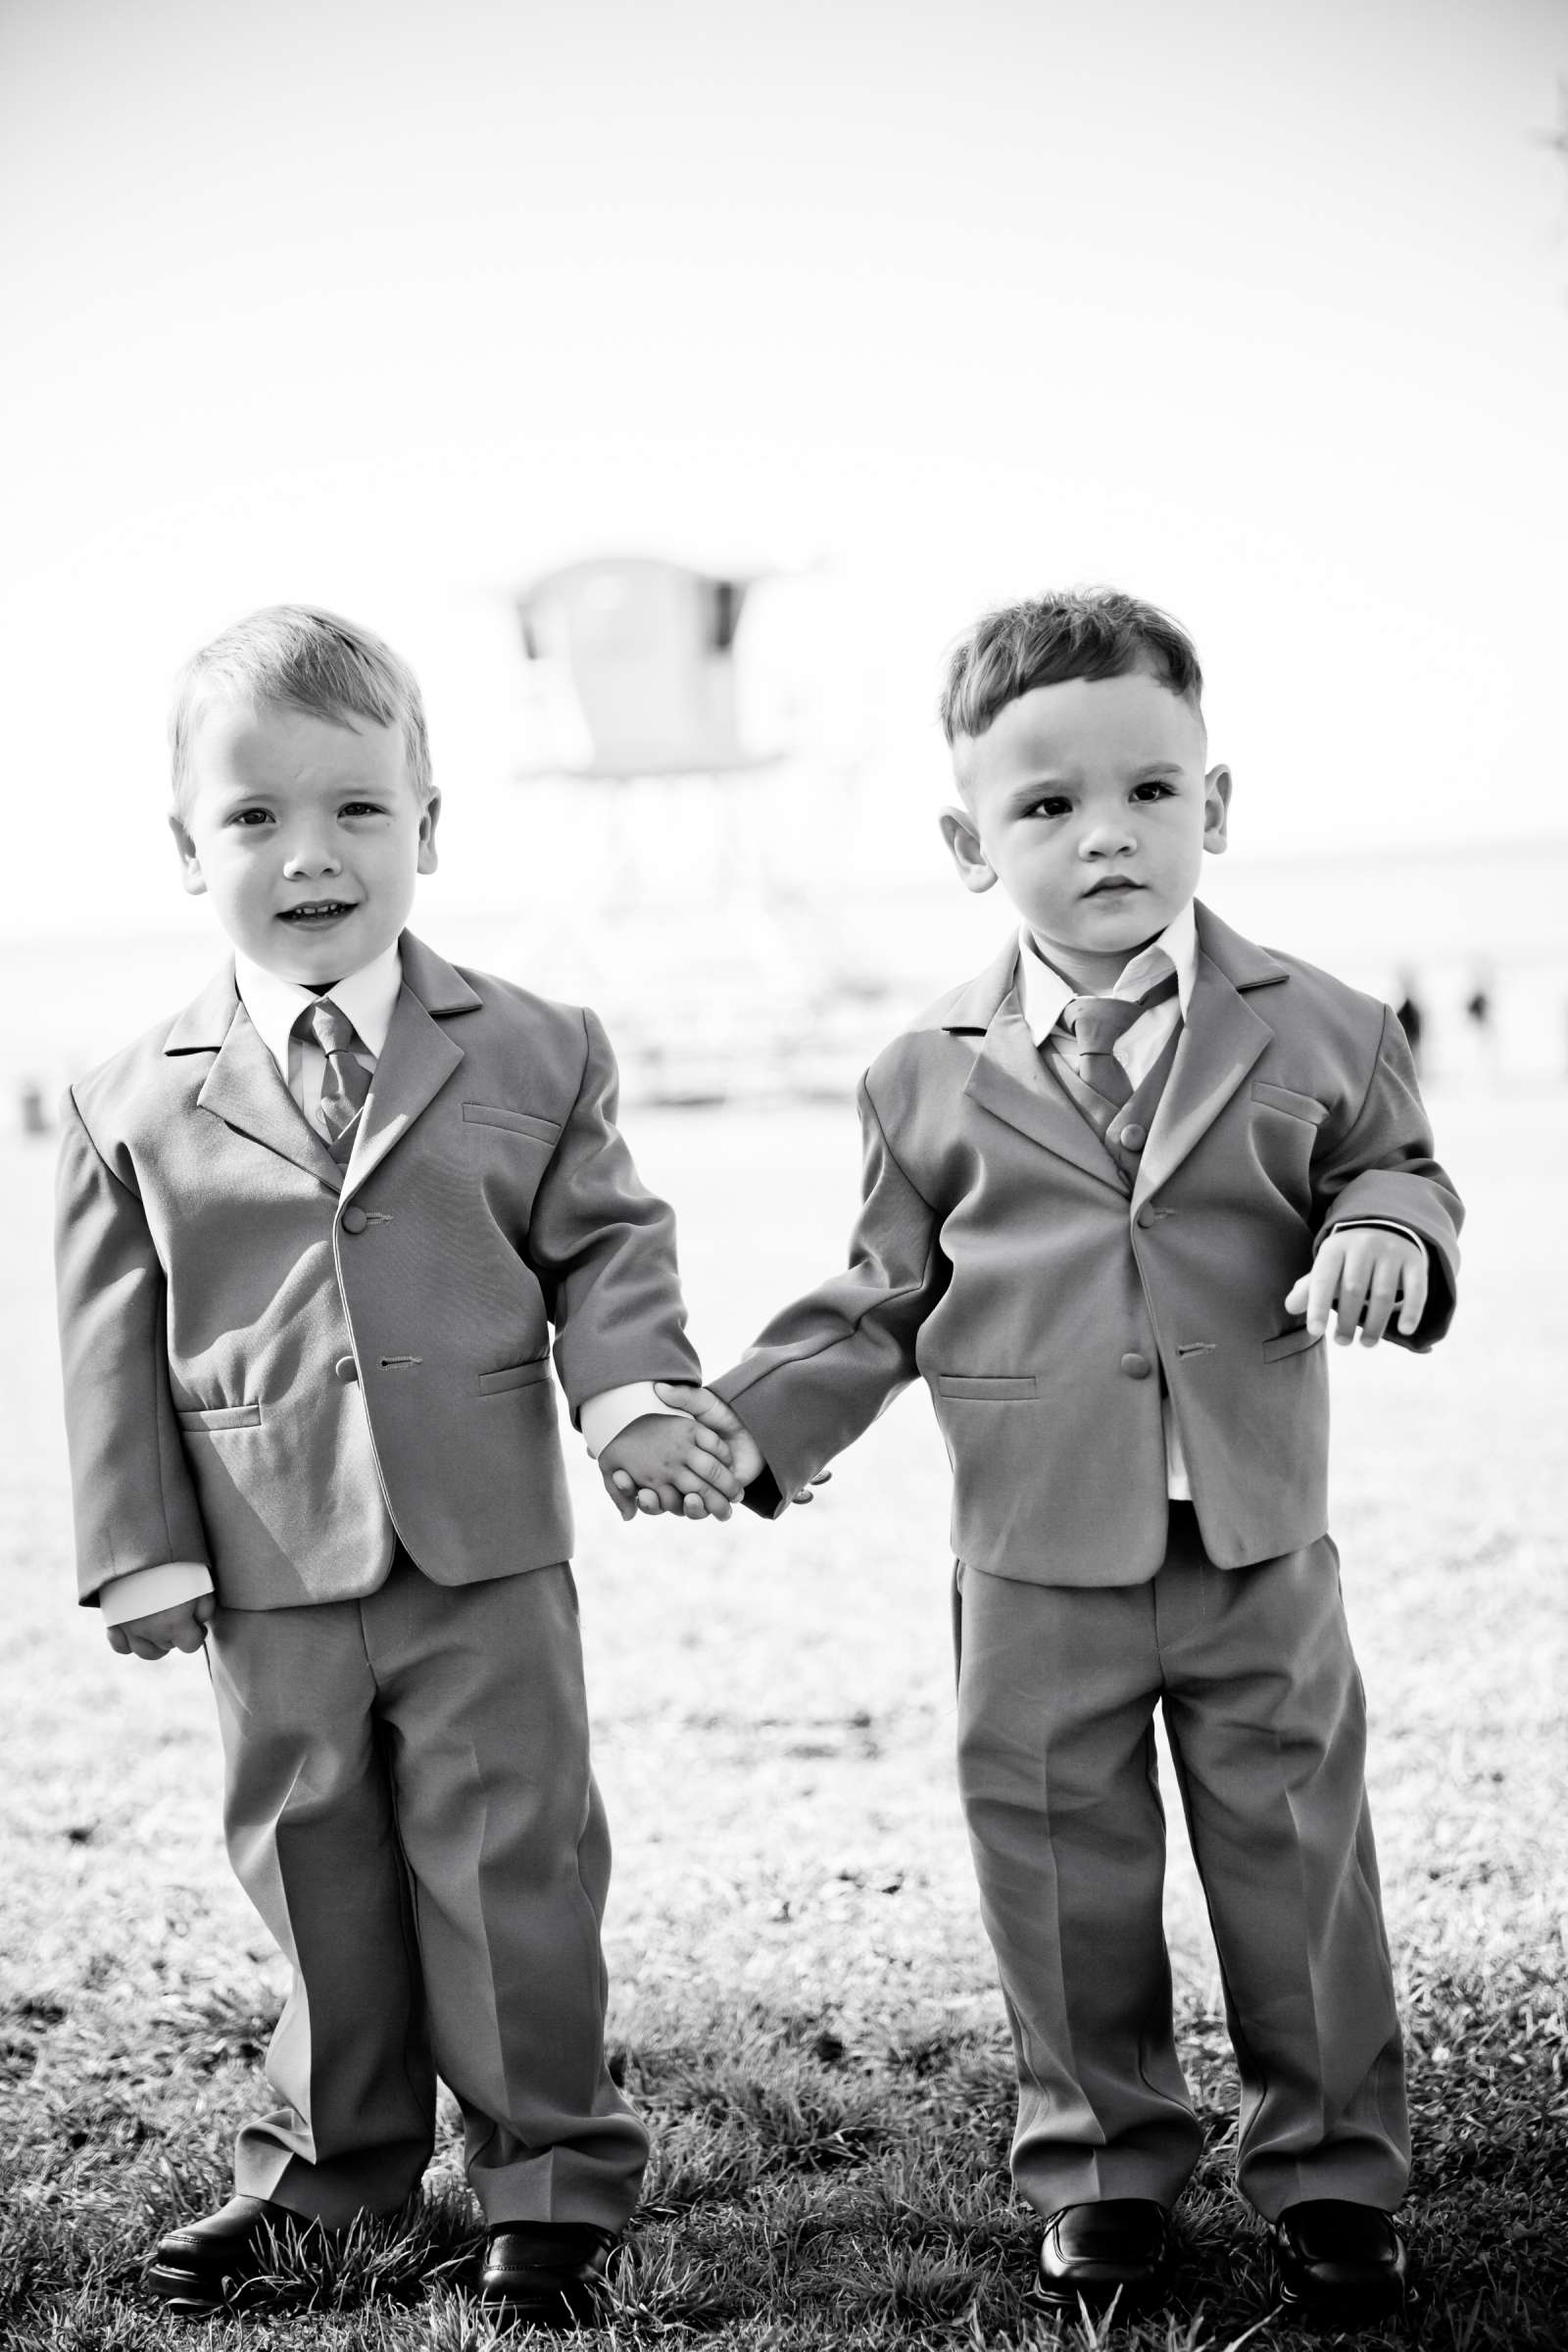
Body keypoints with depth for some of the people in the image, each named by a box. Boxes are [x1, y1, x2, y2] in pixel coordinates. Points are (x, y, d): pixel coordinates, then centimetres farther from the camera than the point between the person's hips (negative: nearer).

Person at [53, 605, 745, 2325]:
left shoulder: (532, 1055, 0)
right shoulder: (133, 1107, -1)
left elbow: (604, 1246, 5)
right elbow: (115, 1346, 2)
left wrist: (631, 1395, -13)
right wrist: (142, 1552, -2)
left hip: (485, 1556, -1)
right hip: (268, 1579, 1)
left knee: (509, 1865, 5)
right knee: (311, 1871, 13)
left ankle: (551, 2174, 19)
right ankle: (328, 2166, 31)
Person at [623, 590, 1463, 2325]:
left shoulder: (1313, 1032, -3)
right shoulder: (929, 1078, -1)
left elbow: (1394, 1173, 9)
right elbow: (881, 1300, 7)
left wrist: (1385, 1237, -15)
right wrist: (751, 1418, -3)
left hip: (1258, 1549, 0)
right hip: (1037, 1569, 0)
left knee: (1296, 1859, 9)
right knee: (1063, 1879, 10)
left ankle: (1330, 2170, 26)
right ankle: (1102, 2169, 28)